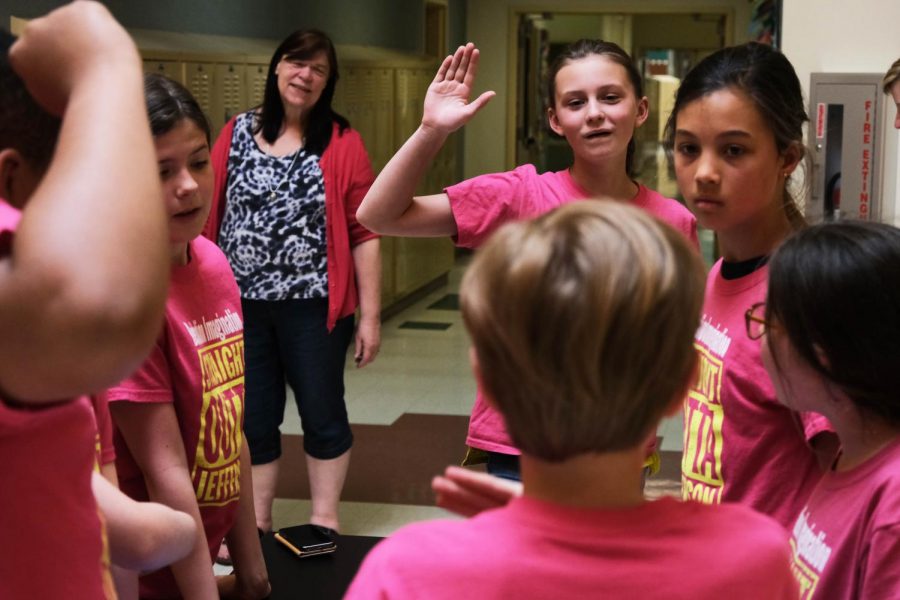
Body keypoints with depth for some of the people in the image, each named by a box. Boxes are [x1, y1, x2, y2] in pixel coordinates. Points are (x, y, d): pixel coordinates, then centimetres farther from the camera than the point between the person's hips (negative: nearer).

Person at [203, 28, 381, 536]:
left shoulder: (343, 143, -3)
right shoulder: (236, 134, 5)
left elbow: (364, 234, -5)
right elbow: (209, 217, 7)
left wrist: (370, 315, -8)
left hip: (313, 306, -3)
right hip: (241, 305, 3)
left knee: (322, 414, 8)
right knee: (251, 419, 12)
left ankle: (324, 523, 23)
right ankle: (255, 524, 26)